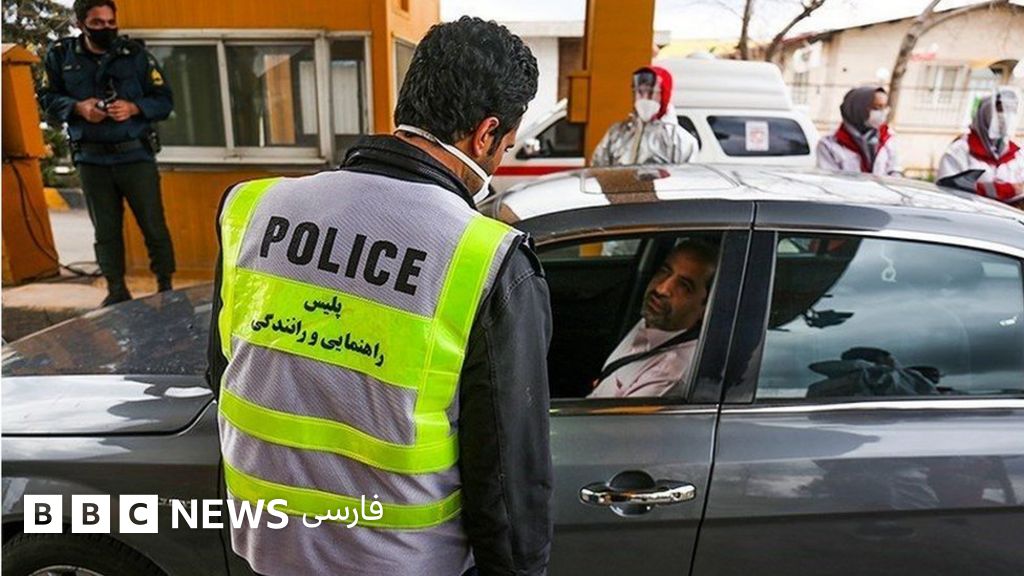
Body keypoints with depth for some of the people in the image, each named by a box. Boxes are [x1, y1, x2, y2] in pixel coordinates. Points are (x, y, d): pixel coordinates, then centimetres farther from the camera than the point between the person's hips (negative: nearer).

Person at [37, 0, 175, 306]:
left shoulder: (136, 54, -1)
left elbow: (164, 100, 1)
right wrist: (77, 108, -11)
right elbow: (48, 99, 9)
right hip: (91, 159, 2)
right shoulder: (60, 55, 4)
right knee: (105, 229, 9)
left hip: (135, 155, -2)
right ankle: (116, 289, 20)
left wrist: (134, 108, -17)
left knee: (153, 225, 0)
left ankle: (165, 285, 13)